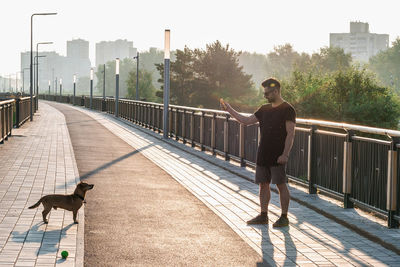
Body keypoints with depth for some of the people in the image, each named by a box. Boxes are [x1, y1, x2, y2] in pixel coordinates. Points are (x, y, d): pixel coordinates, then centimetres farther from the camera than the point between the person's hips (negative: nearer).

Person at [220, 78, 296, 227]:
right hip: (263, 155, 7)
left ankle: (284, 217, 6)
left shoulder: (287, 110, -9)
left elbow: (290, 134, -14)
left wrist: (285, 154, -20)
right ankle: (263, 216, 19)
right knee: (263, 184, 10)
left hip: (278, 157, -7)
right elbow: (246, 121, 17)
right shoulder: (264, 109, 13)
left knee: (281, 185, -2)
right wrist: (229, 110, 13)